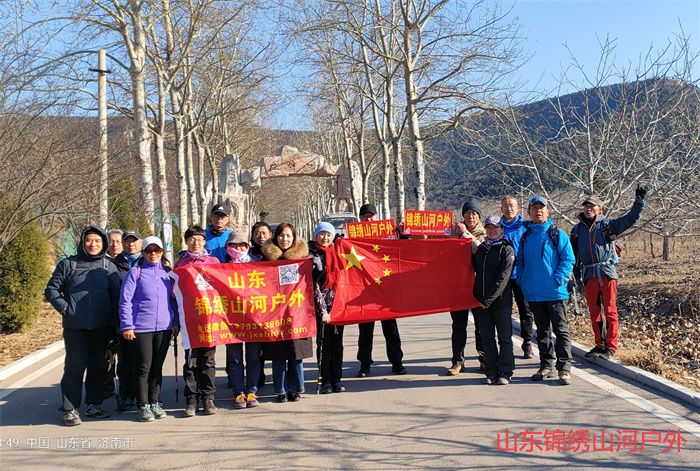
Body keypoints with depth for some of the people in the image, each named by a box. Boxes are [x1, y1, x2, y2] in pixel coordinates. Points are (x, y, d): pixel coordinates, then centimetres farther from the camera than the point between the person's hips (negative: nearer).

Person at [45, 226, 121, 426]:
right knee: (75, 366, -2)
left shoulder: (109, 266, 7)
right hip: (75, 327, -2)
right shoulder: (68, 264, 3)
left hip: (102, 327, 2)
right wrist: (65, 308, -7)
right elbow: (51, 290, 5)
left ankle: (94, 404, 21)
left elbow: (116, 295, 6)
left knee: (99, 366, 9)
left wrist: (114, 320, -2)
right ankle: (70, 409, 7)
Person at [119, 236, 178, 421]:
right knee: (144, 367, 2)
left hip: (164, 327, 4)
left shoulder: (167, 273, 11)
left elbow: (173, 299, 16)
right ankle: (143, 406, 12)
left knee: (157, 367, 11)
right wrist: (127, 326, -9)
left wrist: (176, 321, 10)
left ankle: (155, 403, 21)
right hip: (142, 327, -4)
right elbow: (125, 301, -4)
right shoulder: (135, 273, -1)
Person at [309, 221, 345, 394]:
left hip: (337, 304, 4)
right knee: (324, 342, -1)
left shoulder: (336, 253, 14)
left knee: (337, 342, 7)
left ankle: (336, 379, 14)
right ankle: (325, 381, 7)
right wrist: (322, 310, -11)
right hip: (322, 305, -4)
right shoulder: (311, 256, -1)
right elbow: (313, 285, -6)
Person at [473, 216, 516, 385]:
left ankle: (505, 372, 9)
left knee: (505, 337, 2)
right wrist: (477, 298, 8)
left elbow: (503, 277, -12)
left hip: (501, 300, -5)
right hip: (482, 301, 5)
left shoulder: (507, 249, -3)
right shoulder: (481, 248, 14)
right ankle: (491, 372, 15)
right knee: (487, 338, 8)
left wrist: (488, 299, -16)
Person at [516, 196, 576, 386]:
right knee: (542, 331, 14)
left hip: (555, 292, -5)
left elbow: (568, 259, -7)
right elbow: (520, 261, 16)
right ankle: (546, 366, 23)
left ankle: (564, 369, 6)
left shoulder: (557, 234, -4)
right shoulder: (525, 236, 10)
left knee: (561, 330, 0)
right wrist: (522, 280, 3)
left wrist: (557, 279, -16)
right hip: (533, 293, 5)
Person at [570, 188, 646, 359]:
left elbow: (631, 218, 0)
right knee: (594, 312, 9)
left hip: (607, 274, -3)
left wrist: (639, 200, -10)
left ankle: (611, 346, 6)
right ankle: (600, 345, 20)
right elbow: (574, 256, 13)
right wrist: (577, 276, 10)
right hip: (589, 276, 3)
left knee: (610, 311, 0)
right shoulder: (577, 230, 11)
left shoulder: (608, 225, 4)